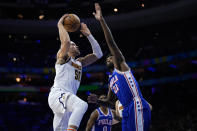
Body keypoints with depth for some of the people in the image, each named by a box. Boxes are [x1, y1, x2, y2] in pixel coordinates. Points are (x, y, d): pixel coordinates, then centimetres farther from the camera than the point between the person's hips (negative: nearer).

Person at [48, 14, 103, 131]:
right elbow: (66, 41, -14)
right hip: (58, 94, -8)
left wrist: (88, 35, 24)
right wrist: (60, 24, 0)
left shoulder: (79, 63, 28)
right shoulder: (63, 57, 7)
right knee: (82, 105, -34)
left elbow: (98, 54, 25)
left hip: (68, 96, 8)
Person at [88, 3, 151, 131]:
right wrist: (97, 100, 16)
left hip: (137, 107, -9)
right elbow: (108, 101, 37)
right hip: (127, 111, 9)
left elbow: (111, 43, -2)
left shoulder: (120, 65, 8)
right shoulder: (112, 80, 29)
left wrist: (101, 20, -7)